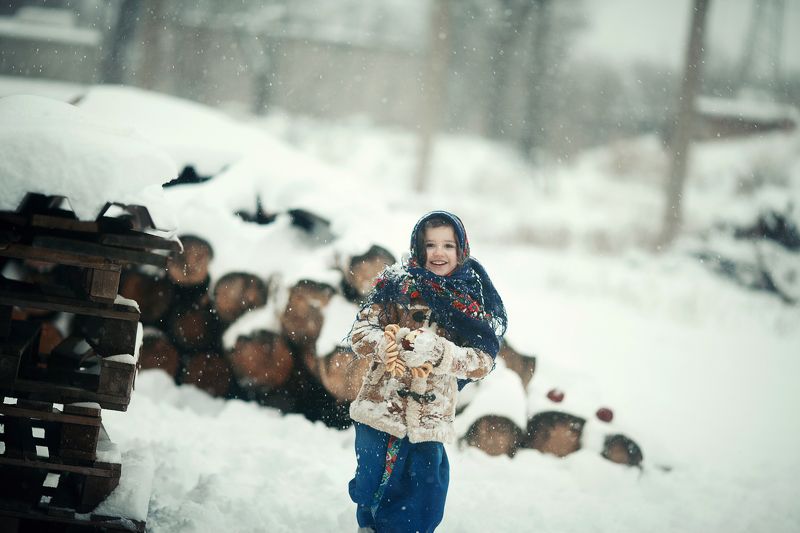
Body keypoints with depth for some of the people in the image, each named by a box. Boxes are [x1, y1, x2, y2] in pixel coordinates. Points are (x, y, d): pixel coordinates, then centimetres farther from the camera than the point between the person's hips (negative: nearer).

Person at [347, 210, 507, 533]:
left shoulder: (474, 299, 2)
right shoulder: (397, 283, 0)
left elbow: (483, 361, -7)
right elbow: (359, 334, -4)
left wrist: (436, 351, -24)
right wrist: (391, 343, -26)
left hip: (429, 422, 1)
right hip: (379, 411, 0)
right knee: (372, 496, 7)